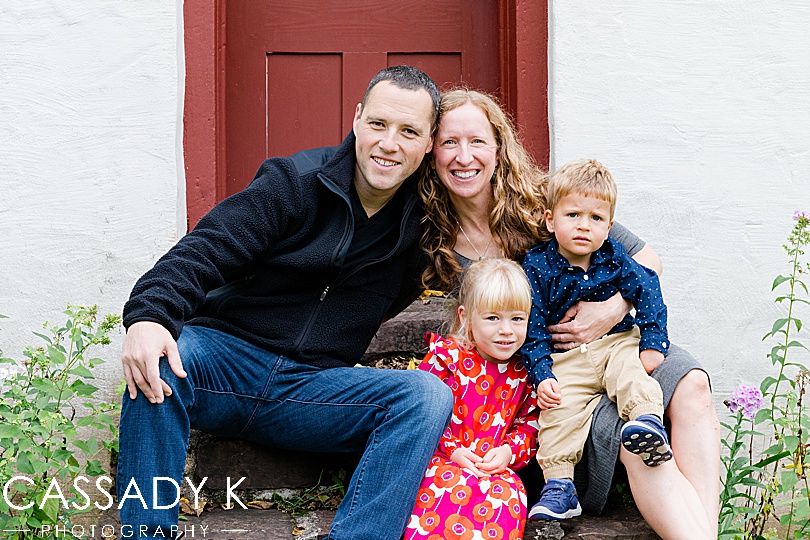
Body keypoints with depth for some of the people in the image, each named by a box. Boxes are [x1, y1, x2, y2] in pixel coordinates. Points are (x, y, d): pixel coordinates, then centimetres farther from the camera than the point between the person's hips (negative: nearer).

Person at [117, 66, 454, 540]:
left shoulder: (422, 224, 7)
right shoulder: (293, 184, -2)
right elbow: (205, 251, -13)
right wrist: (149, 315, -31)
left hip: (312, 388, 2)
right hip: (226, 361, -1)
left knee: (428, 395, -24)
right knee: (156, 362, -34)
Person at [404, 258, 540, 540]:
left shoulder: (524, 371, 8)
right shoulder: (446, 355, -2)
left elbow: (531, 422, 14)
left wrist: (509, 451, -6)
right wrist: (452, 450, -15)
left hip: (495, 467, 3)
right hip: (441, 459, -3)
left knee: (508, 493, -30)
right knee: (452, 485, -35)